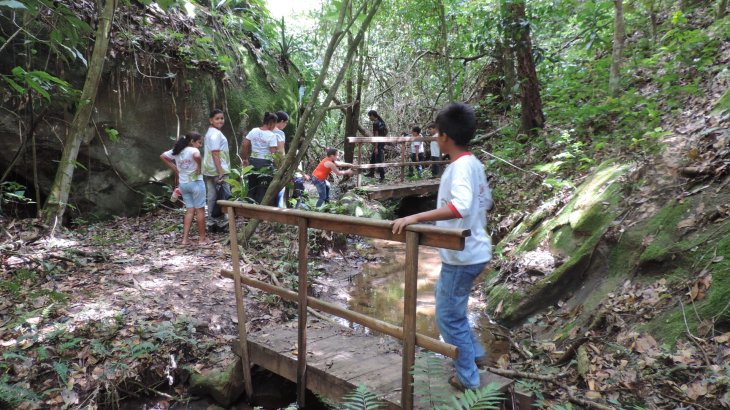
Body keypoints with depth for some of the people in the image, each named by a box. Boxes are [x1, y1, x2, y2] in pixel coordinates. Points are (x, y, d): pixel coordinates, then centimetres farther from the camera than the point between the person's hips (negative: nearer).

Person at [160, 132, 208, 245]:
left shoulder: (176, 151, 9)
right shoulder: (193, 150, -14)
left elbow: (162, 156, 18)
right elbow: (197, 156, -37)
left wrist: (176, 170, 13)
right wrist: (199, 167, -20)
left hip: (183, 184, 7)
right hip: (196, 183, -7)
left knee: (190, 210, 11)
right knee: (200, 210, 4)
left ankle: (185, 239, 6)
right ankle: (202, 238, 10)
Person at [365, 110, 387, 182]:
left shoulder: (375, 123, -16)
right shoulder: (380, 122, 11)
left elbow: (376, 135, -20)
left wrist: (376, 147, -21)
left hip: (378, 144, -10)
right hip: (382, 143, 10)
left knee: (378, 160, -5)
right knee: (372, 158, 19)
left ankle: (382, 176, 0)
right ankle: (371, 173, 29)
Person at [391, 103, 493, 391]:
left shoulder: (460, 166, -22)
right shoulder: (474, 163, 7)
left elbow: (461, 206, -40)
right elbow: (486, 202, 19)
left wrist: (416, 217, -42)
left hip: (462, 256, -10)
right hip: (471, 250, 10)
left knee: (448, 317, 5)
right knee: (446, 301, 27)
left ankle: (468, 379, 20)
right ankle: (475, 354, 37)